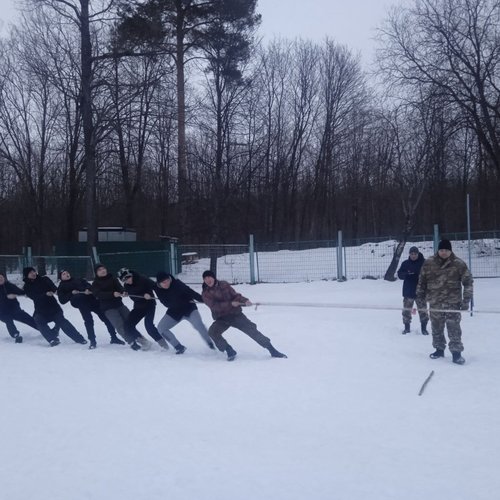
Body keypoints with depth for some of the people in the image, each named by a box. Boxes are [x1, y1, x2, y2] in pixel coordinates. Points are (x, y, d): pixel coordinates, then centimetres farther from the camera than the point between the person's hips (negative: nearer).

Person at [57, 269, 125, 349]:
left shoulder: (79, 280, 29)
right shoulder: (62, 287, 19)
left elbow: (88, 285, 17)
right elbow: (62, 300, 7)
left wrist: (88, 289, -7)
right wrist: (71, 293, -6)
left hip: (91, 298, 4)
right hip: (81, 303, -3)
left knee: (105, 317, -1)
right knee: (88, 321, -21)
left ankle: (114, 337, 6)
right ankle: (92, 341, -11)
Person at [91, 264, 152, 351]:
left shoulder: (113, 279, 13)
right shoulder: (95, 284, 2)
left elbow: (119, 287, -3)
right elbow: (99, 294, -16)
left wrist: (123, 292, -28)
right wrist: (113, 294, -32)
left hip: (119, 304, 4)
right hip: (108, 308, -4)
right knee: (120, 325, -16)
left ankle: (139, 339, 9)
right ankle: (133, 343, -21)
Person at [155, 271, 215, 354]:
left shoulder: (177, 284, -24)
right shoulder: (158, 290, -11)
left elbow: (191, 292, -24)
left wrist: (203, 299, -29)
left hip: (189, 308, -5)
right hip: (174, 312, 5)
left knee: (198, 324, -27)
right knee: (161, 327, -5)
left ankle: (211, 344, -8)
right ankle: (179, 347, 4)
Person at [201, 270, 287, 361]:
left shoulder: (224, 285, 3)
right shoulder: (205, 294, -3)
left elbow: (235, 295, 4)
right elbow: (214, 306, -16)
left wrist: (244, 300, -17)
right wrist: (230, 303, -25)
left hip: (235, 314, 0)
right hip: (221, 318, 0)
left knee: (251, 330, -10)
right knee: (212, 332, -25)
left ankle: (273, 351, -4)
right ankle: (230, 351, -11)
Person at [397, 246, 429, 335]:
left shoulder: (423, 263, -3)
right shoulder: (405, 263, 4)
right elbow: (400, 274, 1)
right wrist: (406, 274, -19)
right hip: (408, 291, 2)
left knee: (422, 310, -1)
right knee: (406, 310, 6)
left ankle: (424, 328, 13)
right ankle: (407, 327, 20)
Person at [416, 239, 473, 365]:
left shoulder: (459, 264, -6)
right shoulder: (429, 263, -1)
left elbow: (468, 282, -2)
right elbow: (422, 280, 10)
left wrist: (466, 300, -6)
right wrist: (420, 296, 11)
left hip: (453, 302, -3)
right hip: (435, 303, 3)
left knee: (454, 328, -6)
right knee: (436, 328, 12)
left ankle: (456, 352, 2)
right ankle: (439, 349, 27)